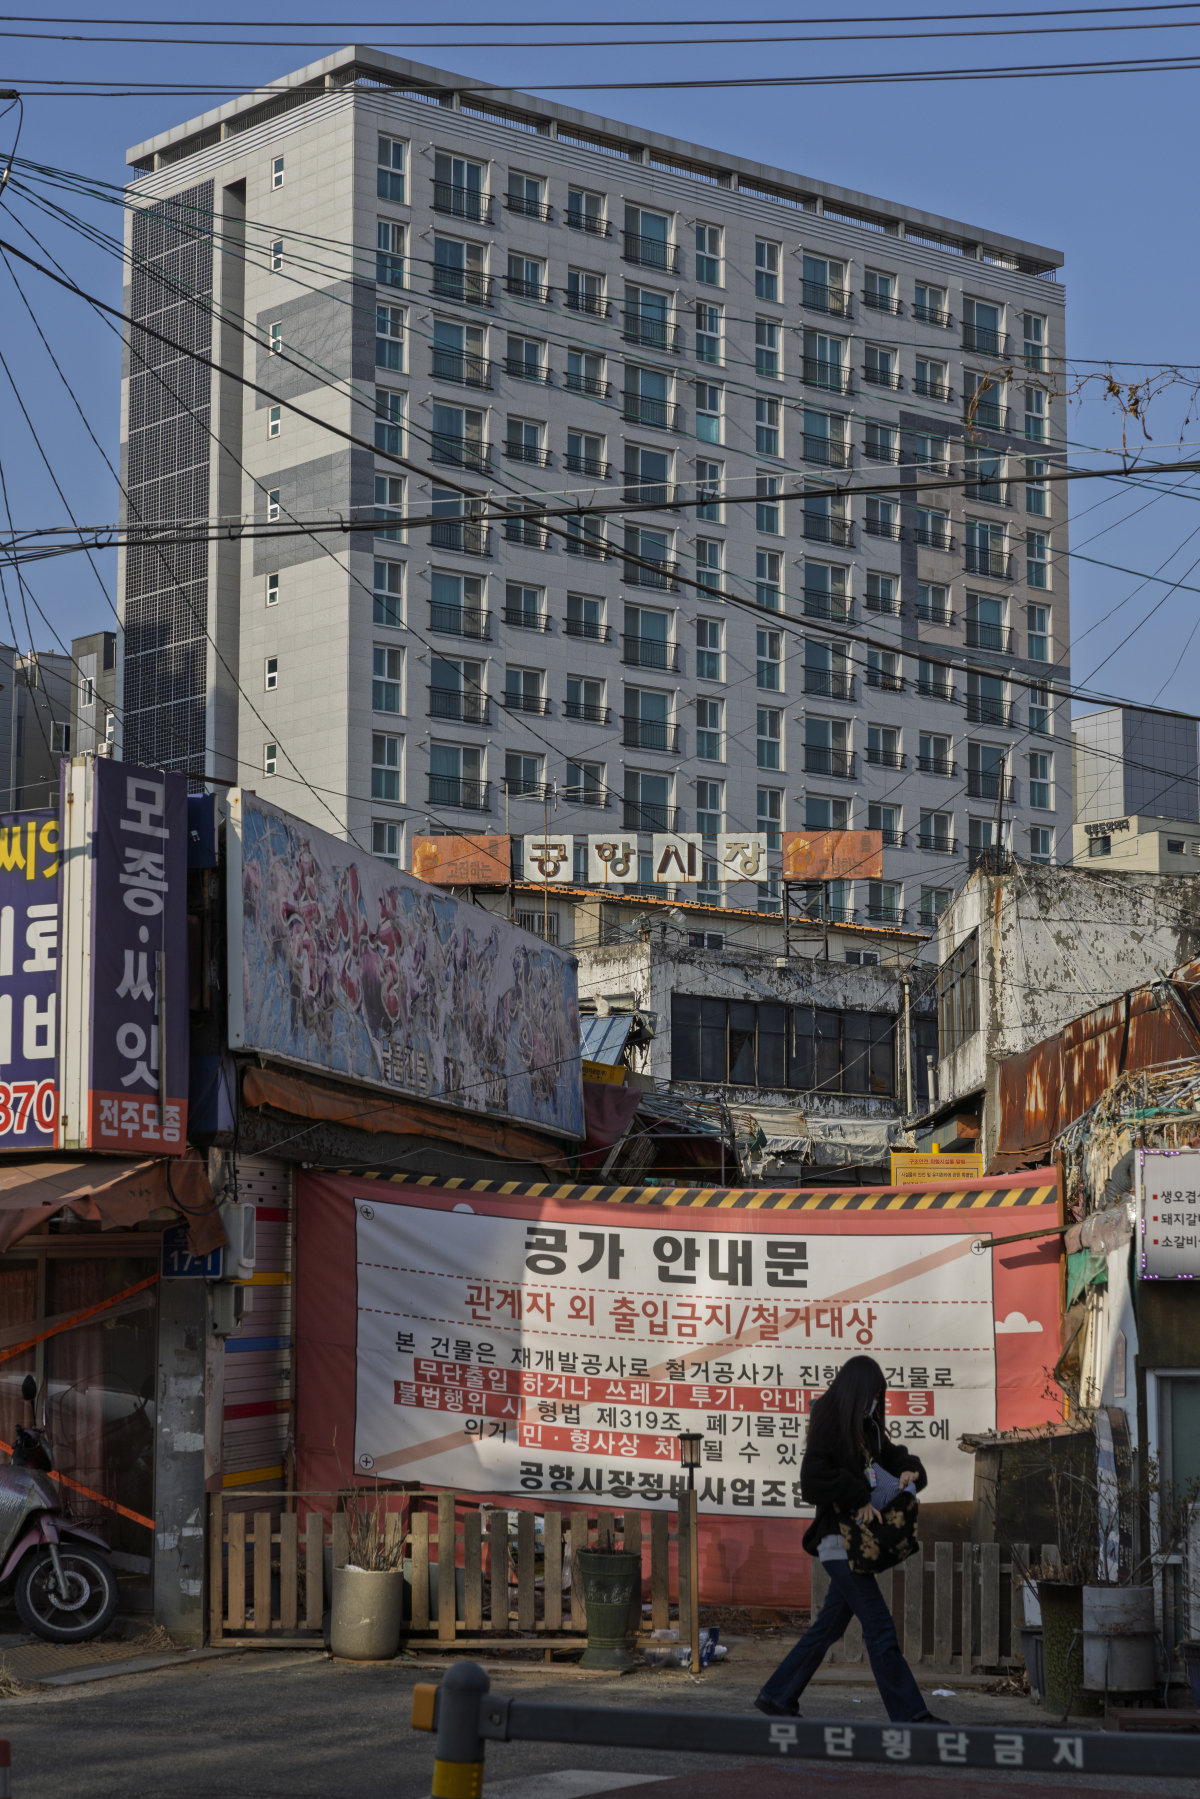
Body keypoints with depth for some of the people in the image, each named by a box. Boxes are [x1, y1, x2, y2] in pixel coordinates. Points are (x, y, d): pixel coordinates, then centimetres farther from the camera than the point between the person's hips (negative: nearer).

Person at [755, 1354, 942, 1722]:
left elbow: (893, 1456, 23)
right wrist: (859, 1498, -18)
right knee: (880, 1629, -9)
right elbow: (813, 1479, -21)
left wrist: (909, 1471, 0)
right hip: (840, 1539, -9)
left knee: (829, 1626, 15)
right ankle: (909, 1715, -9)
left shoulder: (865, 1429, 15)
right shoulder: (830, 1424, -11)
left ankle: (777, 1697, 25)